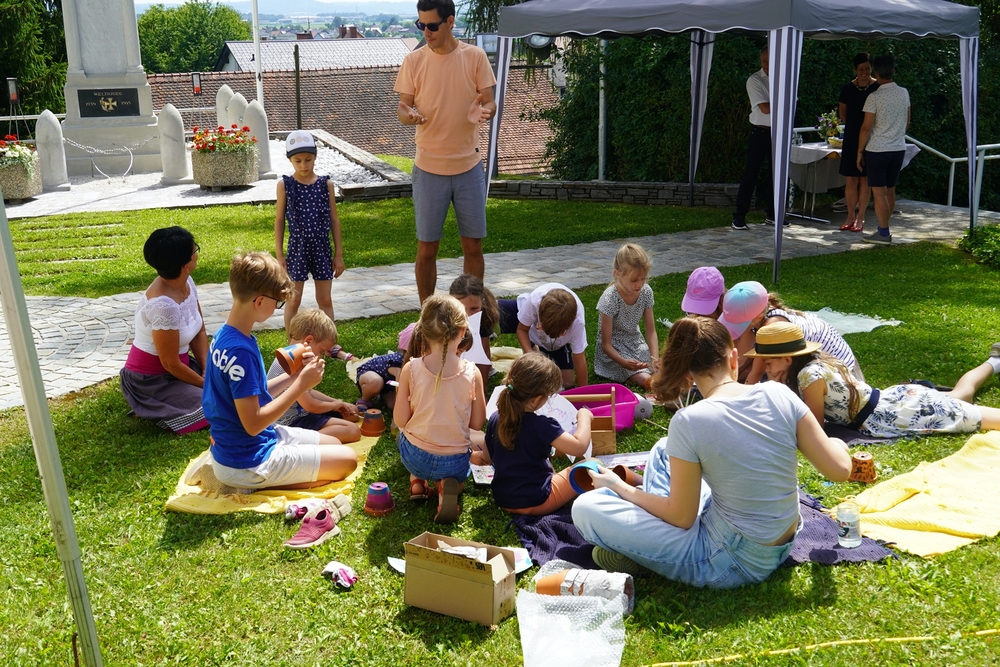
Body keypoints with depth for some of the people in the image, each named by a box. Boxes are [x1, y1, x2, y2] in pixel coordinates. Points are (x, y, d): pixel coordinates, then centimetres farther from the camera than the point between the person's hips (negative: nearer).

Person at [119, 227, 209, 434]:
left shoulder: (186, 283, -6)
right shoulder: (163, 304, -31)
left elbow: (199, 334, 4)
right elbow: (171, 364, -23)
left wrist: (208, 372, -8)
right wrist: (207, 384, -11)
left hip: (180, 364, 8)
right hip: (151, 380, -8)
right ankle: (150, 407, 4)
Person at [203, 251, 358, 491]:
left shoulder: (224, 336, 2)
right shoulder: (240, 350, -28)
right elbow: (253, 423, -26)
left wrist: (294, 375, 2)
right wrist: (302, 384, -21)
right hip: (248, 462, -10)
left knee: (334, 444, 21)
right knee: (347, 460, 0)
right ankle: (257, 486, -4)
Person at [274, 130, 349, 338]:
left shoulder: (326, 184, -1)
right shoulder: (285, 185, -4)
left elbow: (334, 220, 4)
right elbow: (279, 220, 1)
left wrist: (338, 254, 4)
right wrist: (279, 255, -2)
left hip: (322, 249, 1)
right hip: (297, 249, -1)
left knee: (325, 300, 10)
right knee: (293, 300, 8)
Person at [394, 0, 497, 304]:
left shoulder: (475, 57, -2)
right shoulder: (413, 60, -2)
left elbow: (489, 102, 0)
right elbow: (402, 108, 0)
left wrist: (482, 111, -24)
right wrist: (409, 115, -24)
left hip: (468, 166, 1)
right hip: (429, 168, 0)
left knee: (473, 246, 8)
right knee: (426, 248, 5)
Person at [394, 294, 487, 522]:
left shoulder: (411, 369, -16)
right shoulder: (472, 373, -15)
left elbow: (400, 420, -8)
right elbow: (478, 423, -5)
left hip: (414, 457, 2)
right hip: (455, 462, -2)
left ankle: (417, 480, 15)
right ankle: (447, 486, 1)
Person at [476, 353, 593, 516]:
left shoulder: (495, 420, -4)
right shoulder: (541, 426, -24)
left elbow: (488, 458, 9)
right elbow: (579, 447, -25)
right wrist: (584, 417, -9)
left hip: (502, 500, 7)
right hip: (536, 503, -7)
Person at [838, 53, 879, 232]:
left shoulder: (877, 88, -4)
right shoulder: (847, 88, 2)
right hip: (851, 138, 2)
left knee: (865, 179, 2)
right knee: (851, 179, 3)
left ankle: (860, 218, 8)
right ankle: (850, 216, 12)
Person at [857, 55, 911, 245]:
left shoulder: (874, 97, -15)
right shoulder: (904, 94, 4)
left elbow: (866, 127, -14)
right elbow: (907, 122, 13)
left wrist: (859, 151, -4)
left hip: (877, 150, -6)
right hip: (899, 149, 6)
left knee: (879, 192, -2)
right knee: (890, 190, 14)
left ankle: (884, 234, -2)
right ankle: (883, 227, 25)